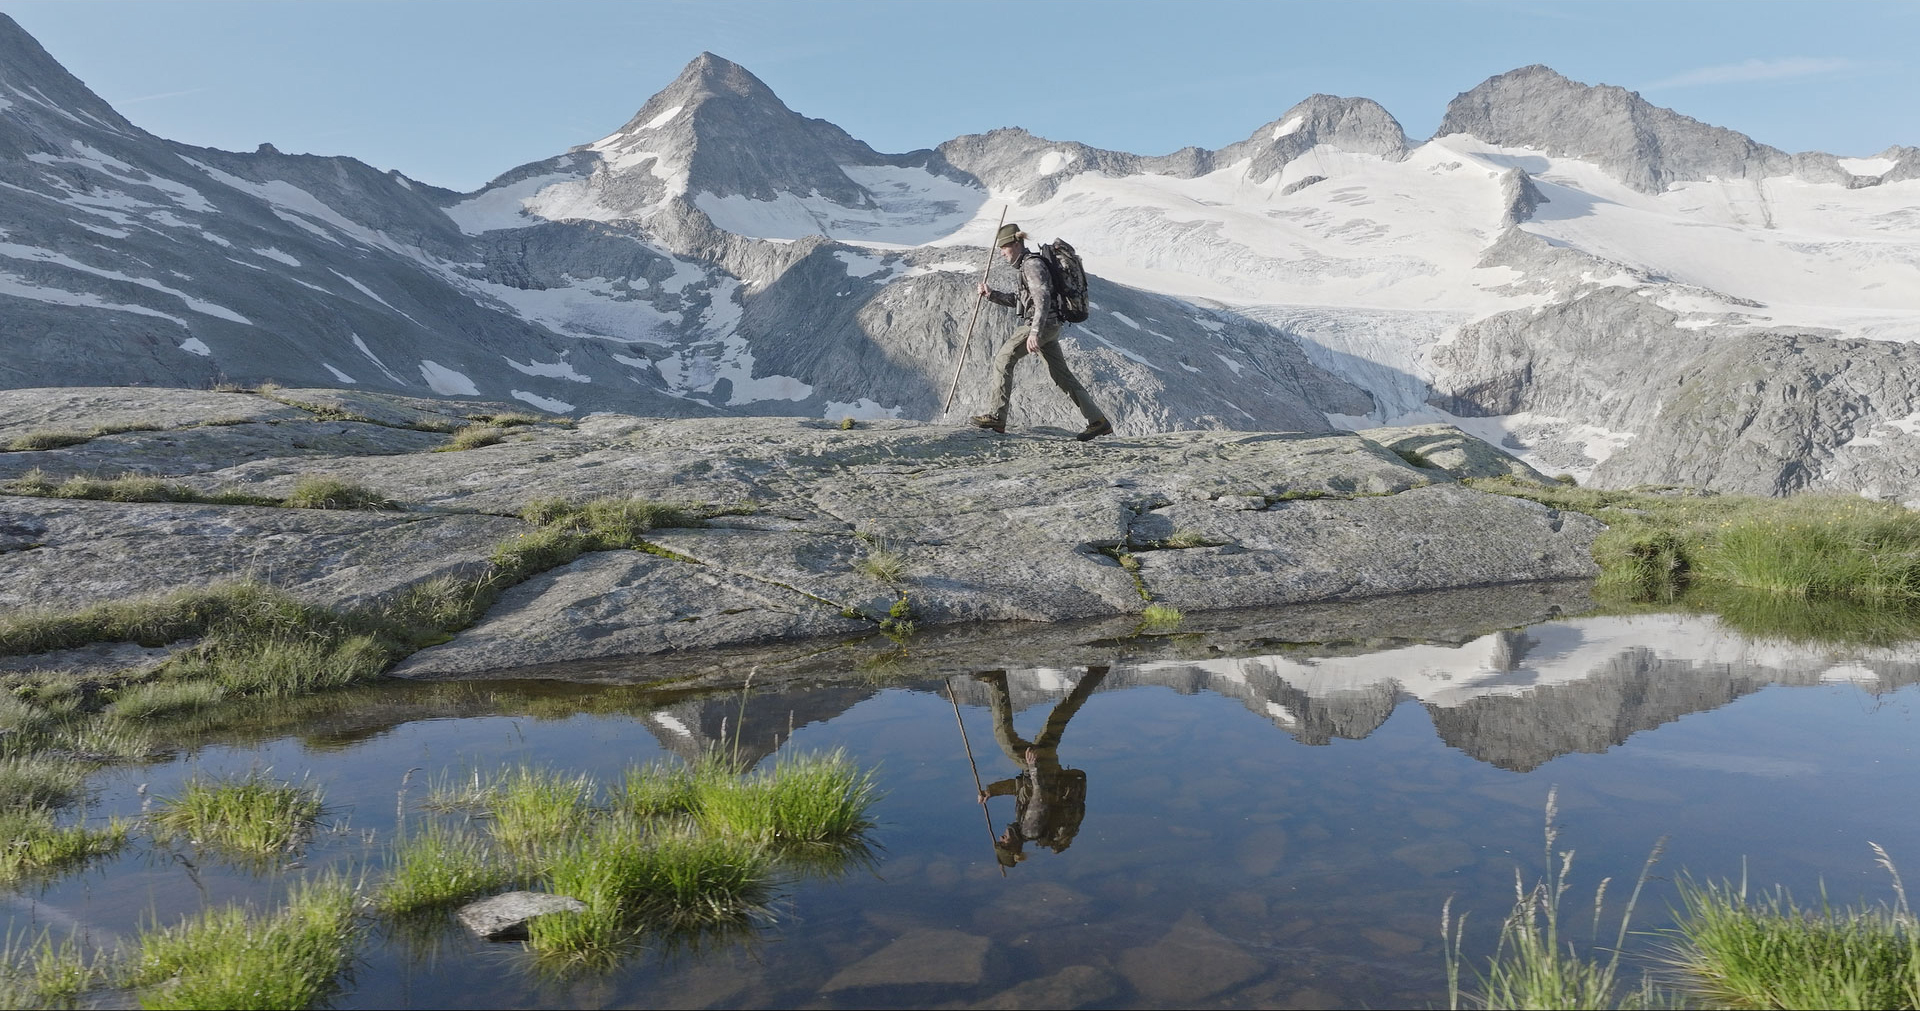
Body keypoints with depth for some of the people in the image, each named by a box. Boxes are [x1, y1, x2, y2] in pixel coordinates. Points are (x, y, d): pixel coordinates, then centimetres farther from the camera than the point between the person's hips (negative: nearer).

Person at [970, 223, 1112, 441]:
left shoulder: (1032, 264, -13)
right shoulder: (1026, 264, 19)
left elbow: (1043, 298, -25)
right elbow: (1019, 299, 25)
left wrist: (1035, 332, -34)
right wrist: (991, 295, 14)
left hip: (1041, 324, -10)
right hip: (1049, 326, 10)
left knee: (1003, 359, -11)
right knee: (1061, 374, 12)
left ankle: (996, 417, -14)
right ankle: (1098, 421, 13)